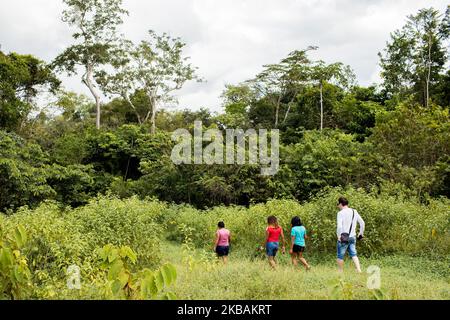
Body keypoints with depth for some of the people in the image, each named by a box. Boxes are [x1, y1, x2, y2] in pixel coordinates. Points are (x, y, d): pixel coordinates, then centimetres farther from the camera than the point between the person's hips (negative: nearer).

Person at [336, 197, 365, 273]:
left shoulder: (341, 213, -10)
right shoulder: (354, 212, 9)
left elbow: (339, 226, -21)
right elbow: (362, 223, 11)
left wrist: (339, 236, -12)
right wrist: (361, 234, 18)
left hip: (343, 237, -6)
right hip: (353, 237, 6)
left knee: (340, 256, 7)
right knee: (354, 254, 8)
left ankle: (341, 271, 12)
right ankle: (359, 269, -6)